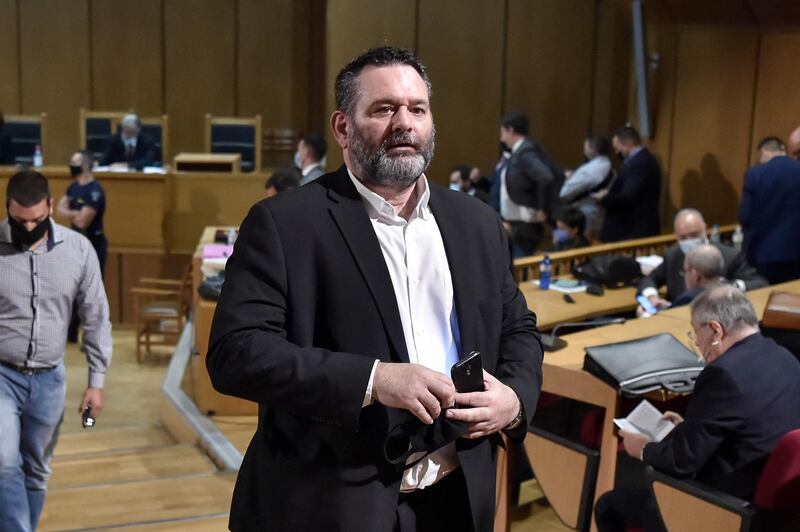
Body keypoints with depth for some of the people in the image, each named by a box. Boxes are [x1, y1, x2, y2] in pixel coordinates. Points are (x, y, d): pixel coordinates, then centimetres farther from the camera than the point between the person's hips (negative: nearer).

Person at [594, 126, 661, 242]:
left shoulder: (639, 163, -19)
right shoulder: (643, 159, 13)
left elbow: (627, 197, -25)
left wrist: (604, 198, -8)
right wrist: (609, 193, 6)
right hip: (639, 227, 10)